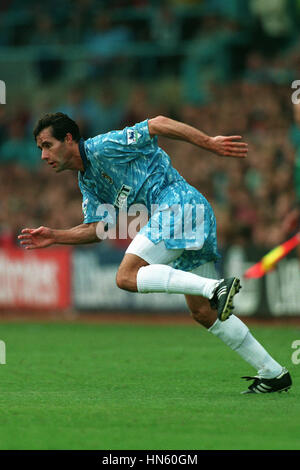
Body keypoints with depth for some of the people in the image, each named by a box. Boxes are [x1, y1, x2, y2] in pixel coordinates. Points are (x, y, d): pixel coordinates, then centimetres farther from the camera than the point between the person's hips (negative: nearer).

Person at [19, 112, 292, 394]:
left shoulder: (101, 147, -6)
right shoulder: (87, 182, 22)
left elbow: (157, 125, -9)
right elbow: (96, 228, 22)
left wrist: (210, 143, -11)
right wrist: (54, 237, 10)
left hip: (177, 201, -10)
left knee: (127, 277, -19)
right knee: (204, 313, 9)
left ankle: (216, 288, -31)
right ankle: (273, 373, 9)